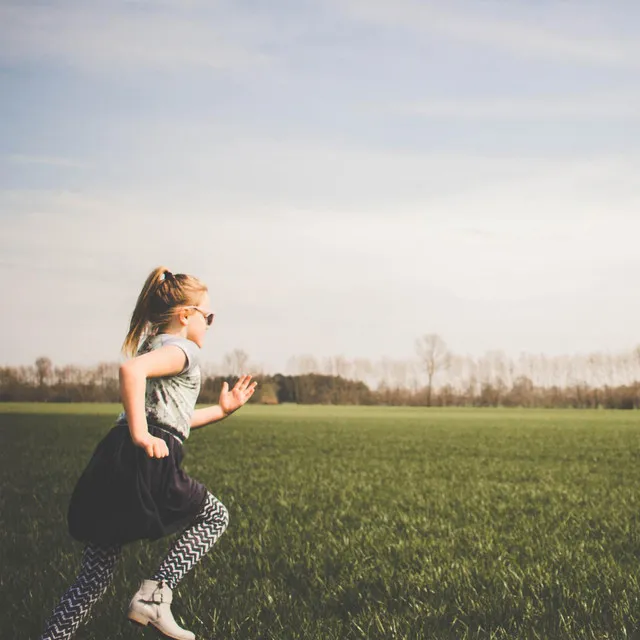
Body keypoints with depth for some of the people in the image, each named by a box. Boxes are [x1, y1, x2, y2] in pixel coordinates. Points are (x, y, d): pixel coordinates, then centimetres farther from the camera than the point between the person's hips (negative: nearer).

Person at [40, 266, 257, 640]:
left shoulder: (154, 346, 29)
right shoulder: (182, 349, -1)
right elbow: (131, 369, -24)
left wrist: (222, 410, 38)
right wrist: (140, 434, -23)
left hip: (113, 467, 9)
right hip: (145, 466, -9)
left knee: (96, 573, 12)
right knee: (215, 517, 13)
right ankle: (155, 595, -1)